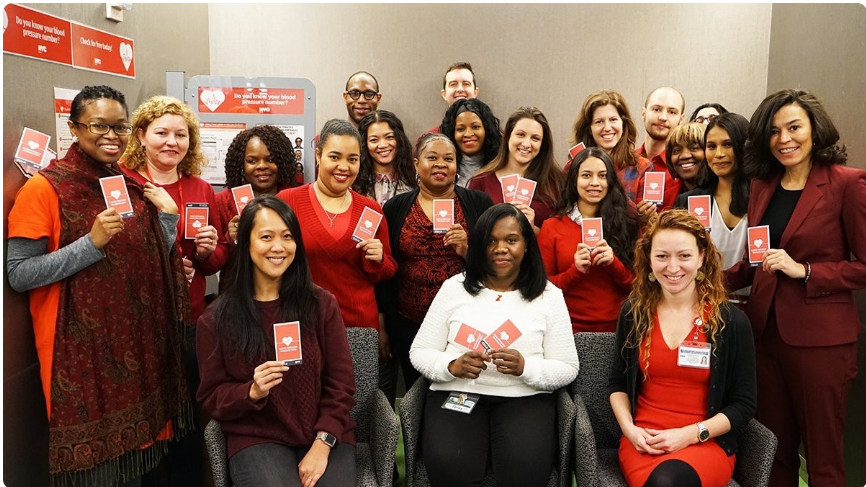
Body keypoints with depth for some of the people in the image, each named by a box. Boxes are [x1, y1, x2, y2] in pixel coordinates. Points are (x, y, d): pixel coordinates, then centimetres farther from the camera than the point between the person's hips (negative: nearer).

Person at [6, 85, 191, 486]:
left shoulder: (135, 188, 8)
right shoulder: (45, 188, -9)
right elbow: (18, 275, -14)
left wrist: (168, 216, -1)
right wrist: (92, 242, -22)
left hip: (137, 344, 5)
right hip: (81, 350, -5)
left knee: (133, 449, 14)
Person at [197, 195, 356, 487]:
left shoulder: (322, 304, 2)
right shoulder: (216, 318, 1)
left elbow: (341, 382, 1)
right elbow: (212, 396, 5)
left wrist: (322, 444, -11)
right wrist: (251, 392, -16)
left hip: (325, 437, 2)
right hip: (256, 439, -1)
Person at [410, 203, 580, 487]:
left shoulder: (549, 295, 5)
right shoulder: (454, 287, 6)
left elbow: (568, 369, 4)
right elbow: (419, 352, 7)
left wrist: (525, 367, -17)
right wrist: (452, 366, -15)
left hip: (524, 398, 0)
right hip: (457, 393, 0)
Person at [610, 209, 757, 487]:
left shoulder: (732, 322, -2)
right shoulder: (633, 313, 4)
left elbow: (744, 404, 1)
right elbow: (618, 383, 13)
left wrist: (690, 434, -12)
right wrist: (629, 429, -5)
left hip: (708, 442, -1)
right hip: (642, 440, 2)